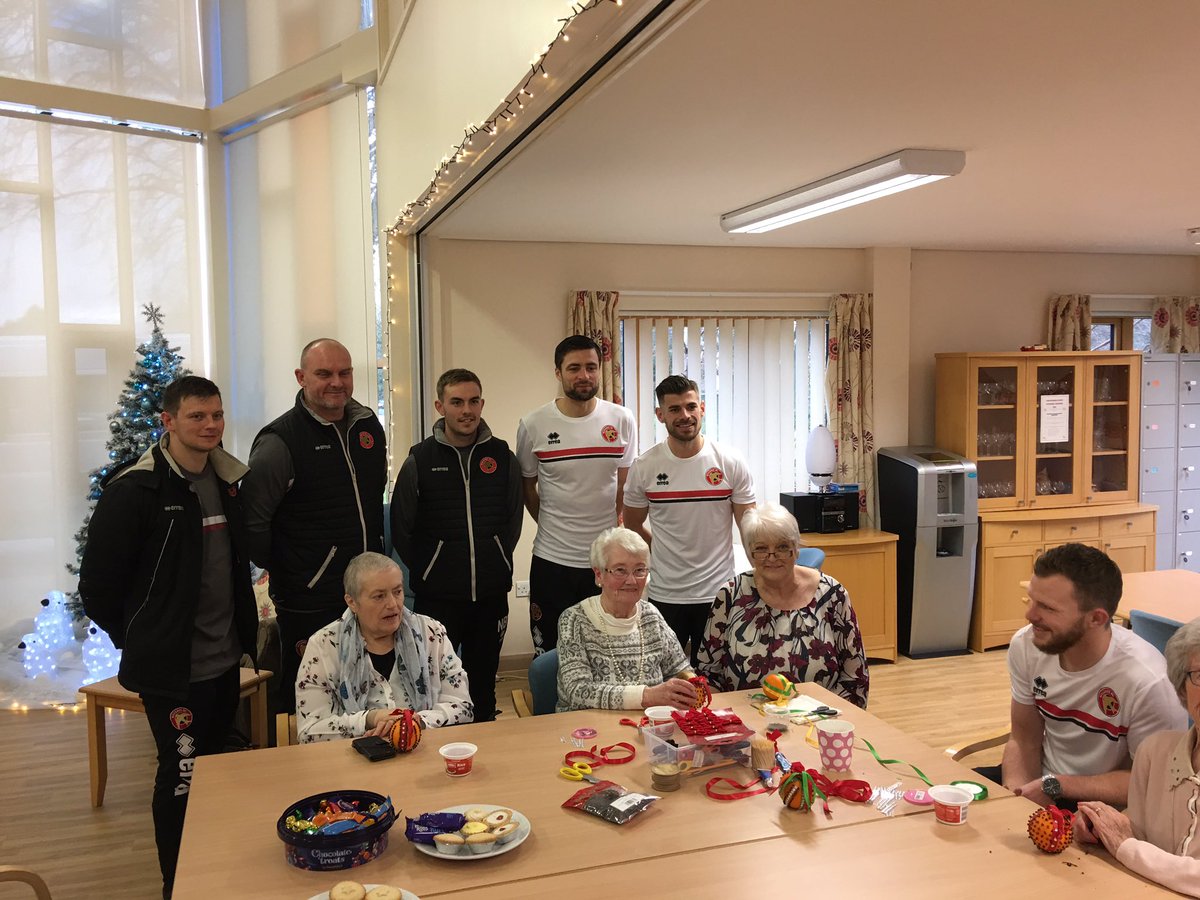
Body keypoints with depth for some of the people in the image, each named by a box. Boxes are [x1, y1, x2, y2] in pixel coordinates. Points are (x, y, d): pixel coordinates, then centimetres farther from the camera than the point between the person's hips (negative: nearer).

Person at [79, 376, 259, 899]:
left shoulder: (227, 482, 6)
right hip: (171, 669, -6)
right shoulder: (133, 490, -15)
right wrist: (135, 640, -2)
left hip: (225, 660, 7)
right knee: (182, 778, 3)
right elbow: (97, 584, -10)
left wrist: (245, 633, 11)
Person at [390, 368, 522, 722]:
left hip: (491, 595, 2)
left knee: (483, 685, 14)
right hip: (437, 597, -2)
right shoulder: (421, 458, -2)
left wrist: (494, 560, 9)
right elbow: (401, 528, 3)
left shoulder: (501, 455, 3)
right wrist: (426, 570, 3)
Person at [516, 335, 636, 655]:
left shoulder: (622, 420, -1)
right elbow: (527, 487, 8)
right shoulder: (533, 425, -4)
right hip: (552, 560, -1)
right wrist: (552, 526, 8)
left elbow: (625, 488, 6)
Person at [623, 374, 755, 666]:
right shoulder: (644, 467, -5)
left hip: (718, 594, 0)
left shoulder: (731, 463, -6)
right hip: (664, 595, 1)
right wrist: (666, 552, 5)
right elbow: (633, 526, 9)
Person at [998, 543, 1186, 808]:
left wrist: (1053, 786, -18)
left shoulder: (1147, 682, -27)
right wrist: (1015, 795, -17)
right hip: (1043, 785, 6)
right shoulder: (1025, 645, -12)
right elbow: (1024, 741, 1)